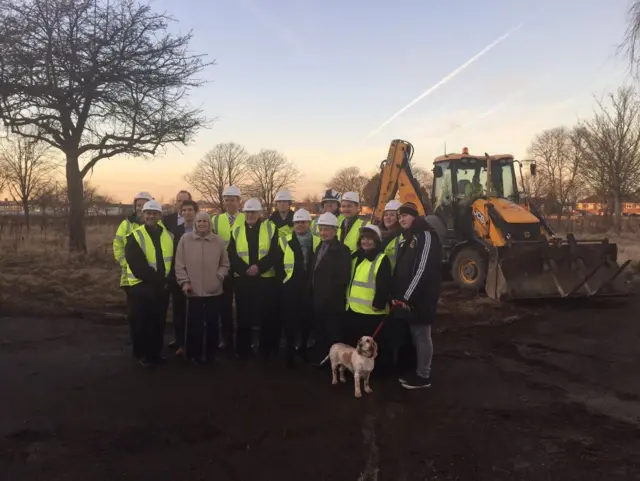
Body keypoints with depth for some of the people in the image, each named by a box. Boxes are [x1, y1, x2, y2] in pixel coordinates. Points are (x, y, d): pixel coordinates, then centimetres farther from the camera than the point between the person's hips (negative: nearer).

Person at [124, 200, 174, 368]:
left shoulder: (168, 235, 6)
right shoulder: (135, 237, -9)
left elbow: (173, 260, 9)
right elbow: (138, 265, -16)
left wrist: (166, 279, -5)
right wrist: (156, 279, -17)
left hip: (162, 286, 4)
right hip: (142, 286, -4)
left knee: (159, 321, 12)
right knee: (143, 322, 2)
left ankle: (156, 351, 26)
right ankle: (142, 354, 15)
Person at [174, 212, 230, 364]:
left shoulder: (218, 241, 1)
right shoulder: (185, 239, -1)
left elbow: (225, 264, 8)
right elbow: (179, 264, 1)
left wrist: (219, 277, -6)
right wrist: (184, 281, -7)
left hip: (214, 291, 1)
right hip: (193, 291, -1)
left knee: (212, 323, 9)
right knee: (194, 324, 7)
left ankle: (210, 354, 23)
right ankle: (194, 354, 22)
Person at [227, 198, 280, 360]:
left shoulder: (270, 228, 3)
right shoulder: (236, 231, 9)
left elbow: (275, 253, -5)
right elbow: (232, 256, 1)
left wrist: (259, 267, -18)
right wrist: (245, 269, -16)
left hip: (266, 279, -1)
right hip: (242, 279, 2)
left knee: (267, 316, 4)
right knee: (243, 316, 6)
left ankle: (267, 349, 18)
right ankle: (242, 350, 18)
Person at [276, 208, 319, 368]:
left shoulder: (317, 242, 3)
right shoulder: (285, 241, 0)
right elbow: (277, 262, 4)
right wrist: (284, 277, 0)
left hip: (309, 288, 2)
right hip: (290, 289, -1)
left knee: (306, 320, 10)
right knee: (290, 321, 0)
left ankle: (303, 348, 30)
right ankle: (290, 352, 11)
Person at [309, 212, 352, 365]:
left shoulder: (342, 250, -12)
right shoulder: (319, 247, 14)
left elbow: (344, 278, -17)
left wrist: (327, 295, -17)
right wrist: (313, 294, 9)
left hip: (333, 302, -8)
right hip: (317, 300, 8)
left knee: (333, 336, 0)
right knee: (320, 334, 16)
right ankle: (319, 361, 26)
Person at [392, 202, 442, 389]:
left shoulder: (426, 236, -14)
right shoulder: (408, 238, 17)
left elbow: (423, 269, -22)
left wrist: (407, 296, -21)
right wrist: (396, 295, 9)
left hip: (421, 297, -9)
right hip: (407, 298, 9)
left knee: (422, 335, -1)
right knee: (414, 335, 15)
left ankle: (424, 376, 9)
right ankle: (418, 371, 26)